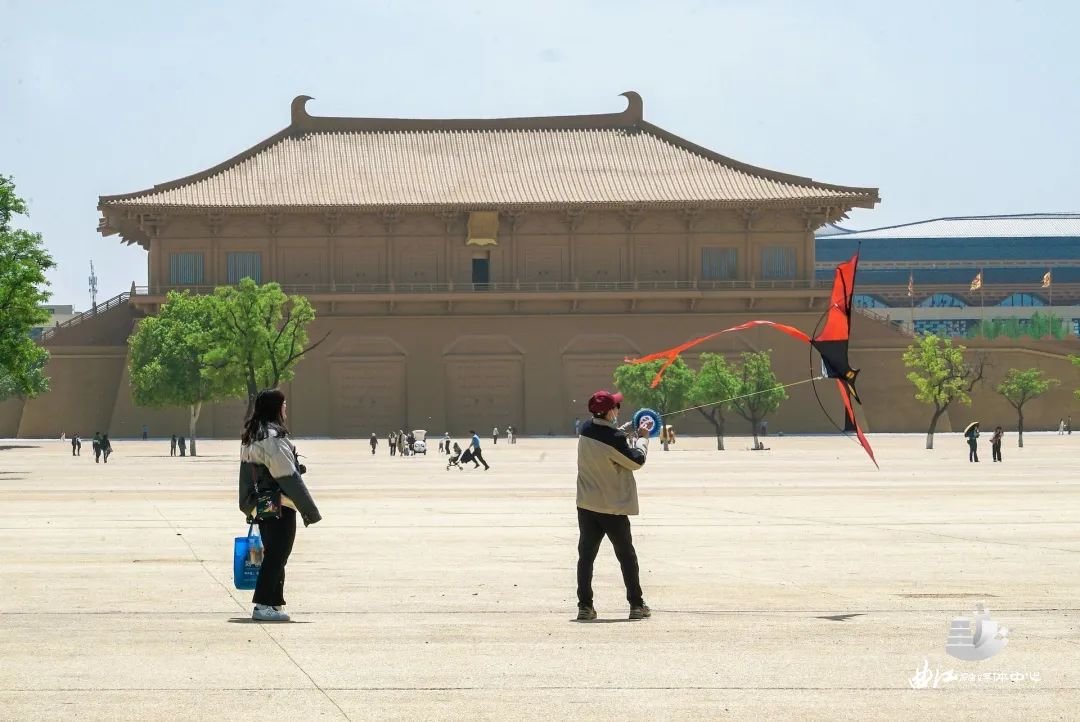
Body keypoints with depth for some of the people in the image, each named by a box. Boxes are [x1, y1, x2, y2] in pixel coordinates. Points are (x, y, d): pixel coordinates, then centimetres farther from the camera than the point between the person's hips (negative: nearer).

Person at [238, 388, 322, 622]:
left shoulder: (250, 438, 14)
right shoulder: (273, 438, -17)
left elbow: (246, 478, 18)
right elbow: (290, 478, -18)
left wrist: (249, 509, 22)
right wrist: (310, 511, -15)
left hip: (261, 507, 9)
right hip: (279, 507, -9)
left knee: (274, 556, 15)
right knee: (276, 556, -5)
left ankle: (273, 603, 18)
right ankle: (263, 605, -6)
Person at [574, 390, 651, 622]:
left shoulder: (586, 430, -2)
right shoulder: (614, 438, -22)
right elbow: (636, 460, -11)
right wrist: (642, 438, 2)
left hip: (586, 506, 5)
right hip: (612, 508, -5)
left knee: (586, 555, 7)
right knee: (627, 555, 9)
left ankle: (585, 606, 1)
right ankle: (636, 605, 13)